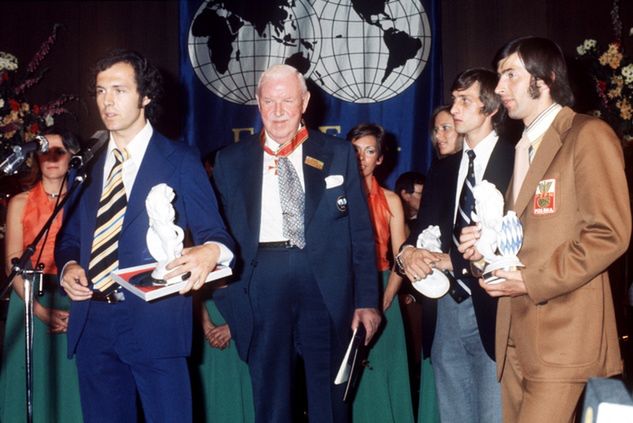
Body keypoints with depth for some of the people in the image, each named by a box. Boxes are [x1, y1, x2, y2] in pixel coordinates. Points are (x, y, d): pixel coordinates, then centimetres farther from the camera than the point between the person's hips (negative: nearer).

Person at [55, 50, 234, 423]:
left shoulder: (180, 161, 1)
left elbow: (213, 231, -3)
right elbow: (71, 235, 20)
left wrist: (211, 251, -27)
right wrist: (69, 266, -3)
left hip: (154, 320, -4)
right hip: (91, 320, 5)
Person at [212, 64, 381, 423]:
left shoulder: (339, 154, 7)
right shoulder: (231, 161, 9)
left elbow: (361, 234, 6)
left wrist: (367, 300, 1)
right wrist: (227, 304, -3)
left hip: (326, 283, 0)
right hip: (262, 283, 0)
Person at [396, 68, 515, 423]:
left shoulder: (515, 162, -6)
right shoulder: (443, 169, 16)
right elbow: (423, 230, 14)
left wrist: (454, 260, -16)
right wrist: (409, 252, -8)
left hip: (490, 309, -6)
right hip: (444, 309, 7)